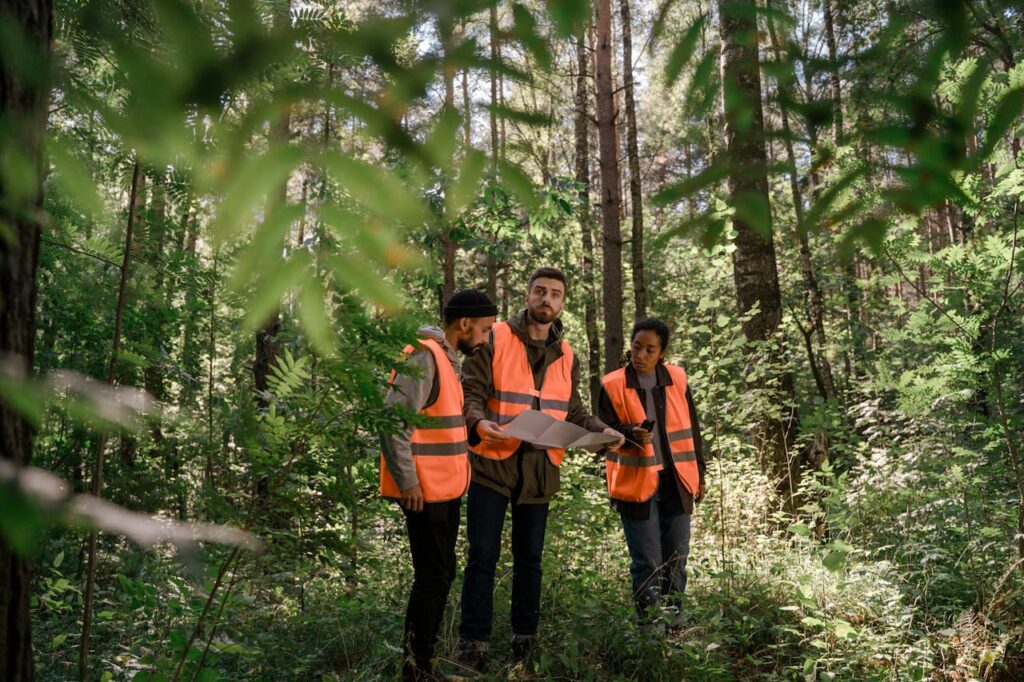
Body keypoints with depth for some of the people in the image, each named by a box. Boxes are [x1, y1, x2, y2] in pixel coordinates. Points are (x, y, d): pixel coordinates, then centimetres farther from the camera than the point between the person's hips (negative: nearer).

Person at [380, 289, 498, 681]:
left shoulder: (447, 358, 15)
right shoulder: (423, 357, -17)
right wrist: (407, 480, -21)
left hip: (445, 489, 10)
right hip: (425, 491, -10)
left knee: (441, 574, 17)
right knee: (433, 577, -3)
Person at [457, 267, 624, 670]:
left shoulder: (566, 356, 11)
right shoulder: (494, 339, -4)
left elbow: (572, 414, 14)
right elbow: (469, 392, -9)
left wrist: (603, 430, -3)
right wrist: (479, 422, -29)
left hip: (538, 470, 5)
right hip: (492, 464, -4)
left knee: (529, 557, 14)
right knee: (483, 557, 0)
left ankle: (524, 640, 28)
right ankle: (473, 645, 12)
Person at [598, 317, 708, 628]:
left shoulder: (677, 378, 5)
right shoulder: (613, 385, -5)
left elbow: (691, 430, 12)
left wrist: (699, 475, 14)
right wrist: (631, 434, -23)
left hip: (676, 482, 3)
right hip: (636, 483, -3)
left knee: (676, 557, 10)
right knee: (647, 561, 0)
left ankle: (675, 620, 25)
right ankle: (650, 624, 14)